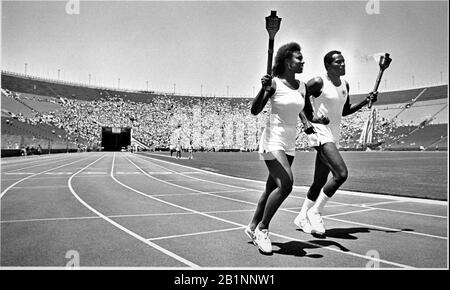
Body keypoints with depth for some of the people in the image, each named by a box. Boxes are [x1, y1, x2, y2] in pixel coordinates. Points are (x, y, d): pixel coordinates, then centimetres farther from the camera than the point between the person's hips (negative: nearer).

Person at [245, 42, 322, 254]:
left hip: (290, 143, 7)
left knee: (272, 188, 11)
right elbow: (255, 111, -15)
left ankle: (253, 227, 27)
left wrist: (306, 121, 9)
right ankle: (262, 228, -2)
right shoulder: (274, 82, -10)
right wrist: (264, 89, -29)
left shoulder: (302, 86, 9)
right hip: (273, 140, -7)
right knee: (286, 184, -20)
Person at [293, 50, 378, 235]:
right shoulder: (318, 83, -10)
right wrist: (309, 119, -15)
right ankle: (315, 212, -4)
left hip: (334, 135, 8)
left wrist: (365, 102, 11)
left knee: (320, 182, 12)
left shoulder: (345, 85, 14)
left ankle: (302, 218, 27)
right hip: (320, 133, -8)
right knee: (341, 174, -21)